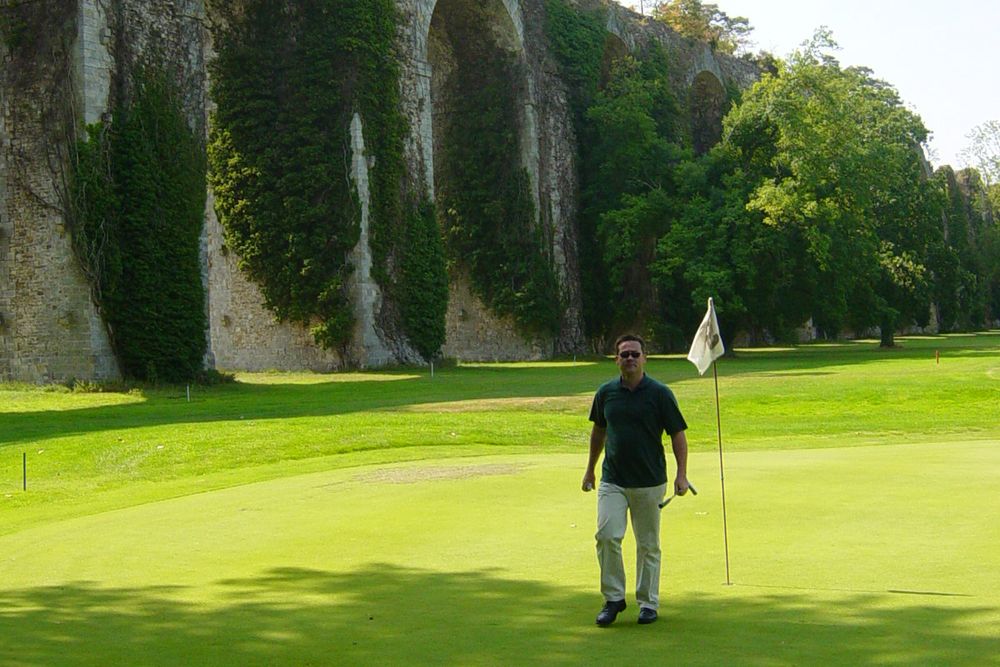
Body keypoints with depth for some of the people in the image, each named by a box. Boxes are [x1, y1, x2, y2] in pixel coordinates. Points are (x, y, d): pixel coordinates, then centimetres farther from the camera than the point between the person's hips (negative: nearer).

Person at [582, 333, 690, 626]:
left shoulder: (659, 393, -5)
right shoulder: (606, 392, 4)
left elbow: (678, 434, -2)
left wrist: (681, 474, -10)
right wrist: (590, 469, 22)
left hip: (649, 481, -2)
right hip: (612, 480, 2)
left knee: (648, 544, 6)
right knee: (607, 535, -12)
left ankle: (648, 602, 20)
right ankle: (613, 598, 2)